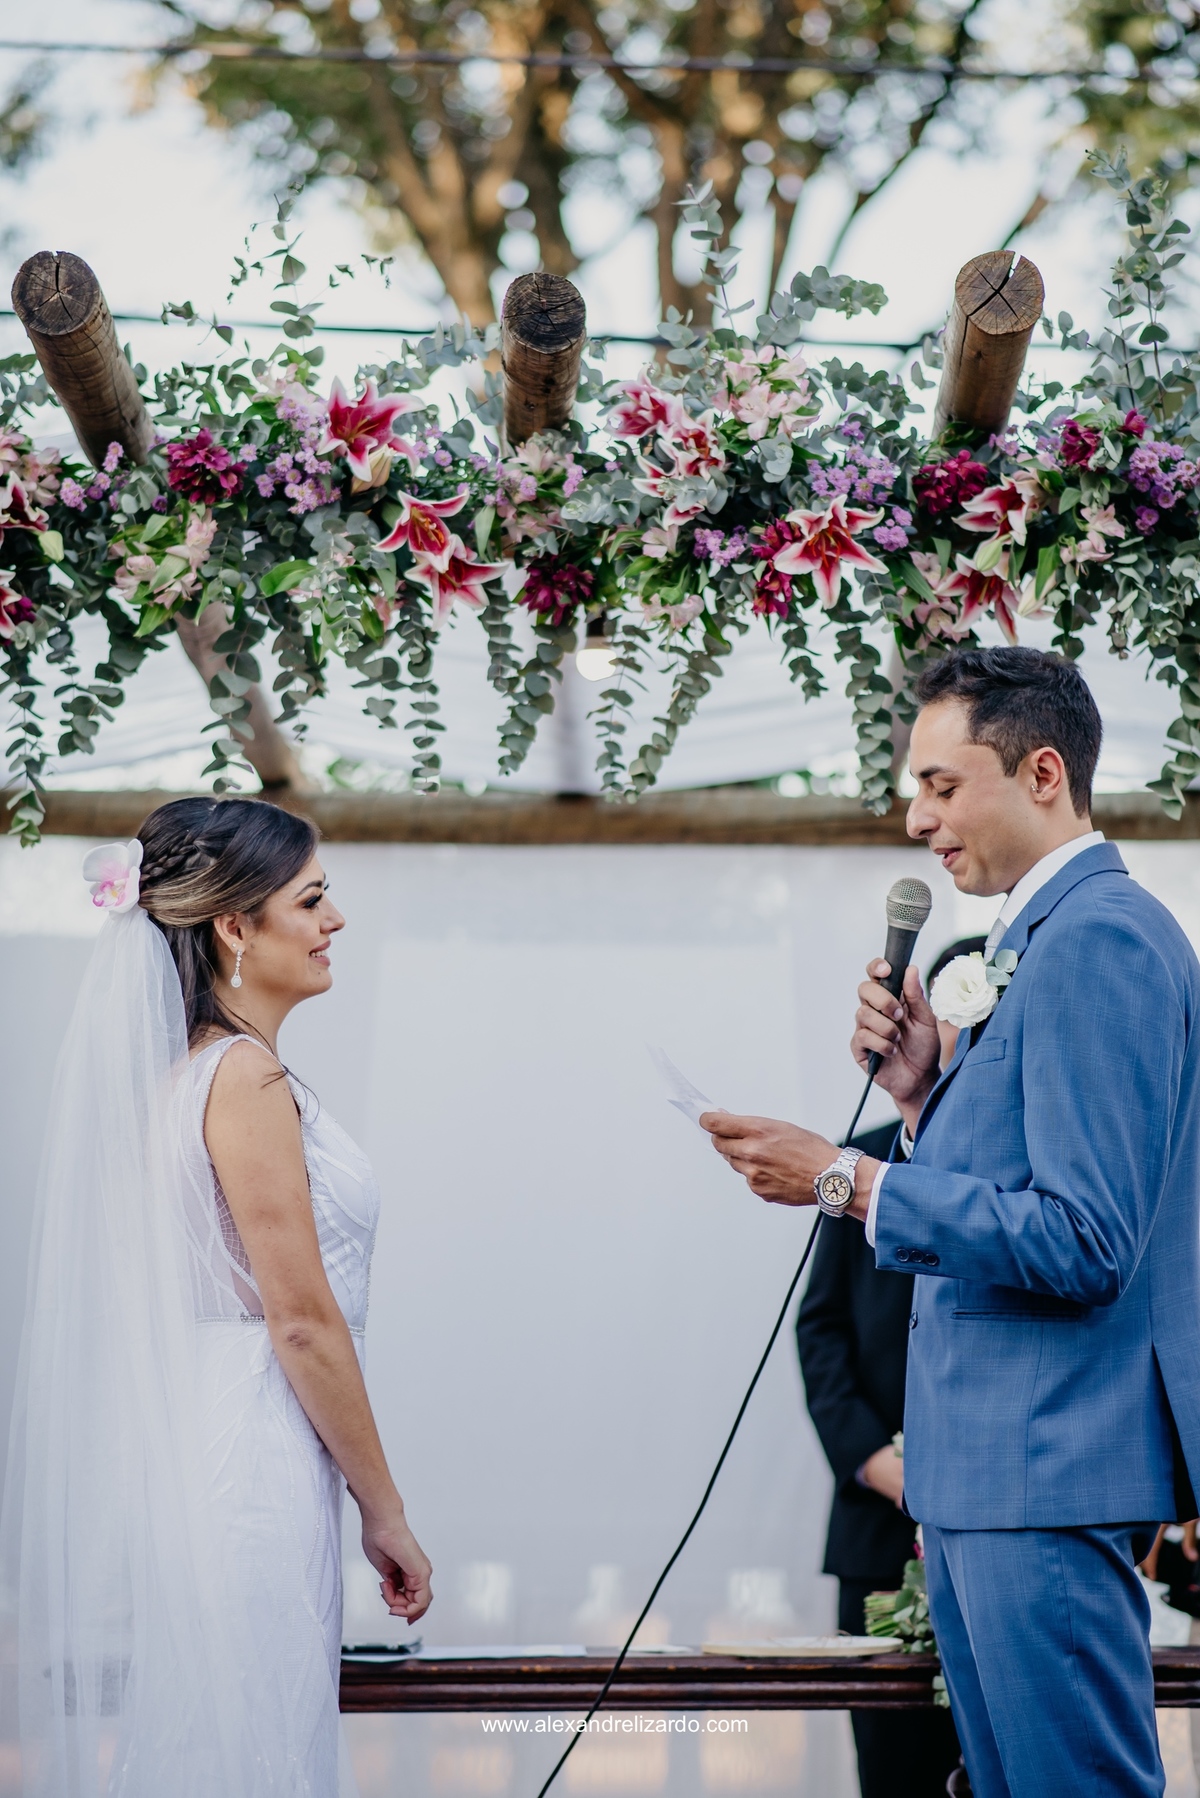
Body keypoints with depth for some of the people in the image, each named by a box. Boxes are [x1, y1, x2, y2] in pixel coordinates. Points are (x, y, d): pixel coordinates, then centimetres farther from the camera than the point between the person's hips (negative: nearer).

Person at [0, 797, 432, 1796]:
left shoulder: (186, 1068, 13)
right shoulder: (247, 1077, -14)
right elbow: (303, 1321, -16)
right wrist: (385, 1513, -9)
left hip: (195, 1453, 9)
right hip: (250, 1475, -9)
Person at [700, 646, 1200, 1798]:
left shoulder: (1098, 941, -16)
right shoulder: (1050, 938, 16)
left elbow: (1082, 1240, -23)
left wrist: (847, 1181, -18)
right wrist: (924, 1092, 3)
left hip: (1048, 1468, -11)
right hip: (989, 1463, 11)